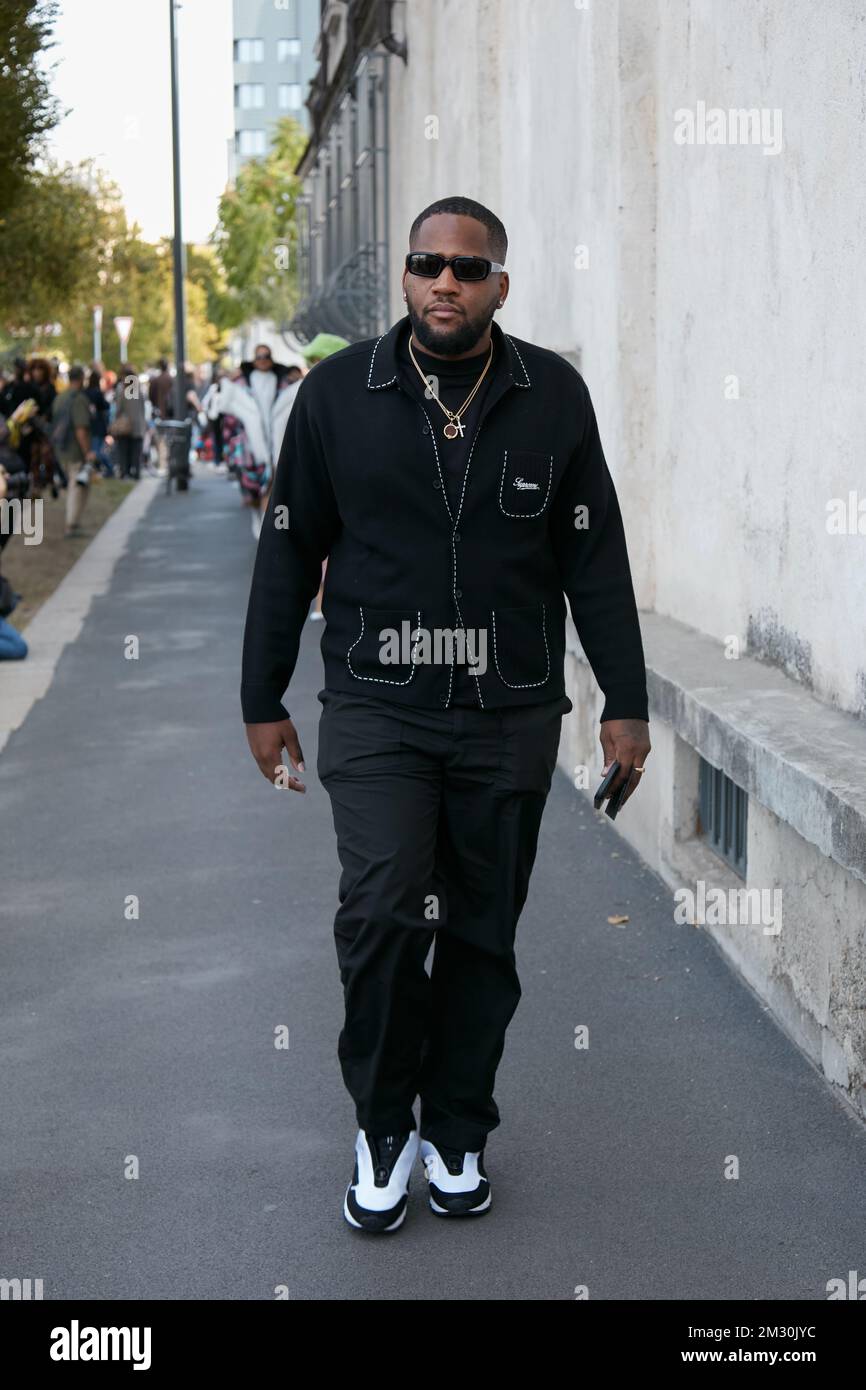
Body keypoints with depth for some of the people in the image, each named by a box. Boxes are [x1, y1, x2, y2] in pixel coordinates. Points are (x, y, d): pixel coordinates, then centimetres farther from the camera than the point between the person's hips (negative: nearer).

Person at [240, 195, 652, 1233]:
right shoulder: (339, 392, 1)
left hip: (511, 716, 1)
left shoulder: (554, 395, 2)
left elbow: (595, 556, 5)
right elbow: (289, 552, 6)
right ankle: (382, 1126, 9)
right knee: (383, 912, -15)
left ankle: (455, 1129, 28)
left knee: (483, 931, 8)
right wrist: (263, 700, 6)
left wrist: (625, 701, 2)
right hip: (376, 709, -1)